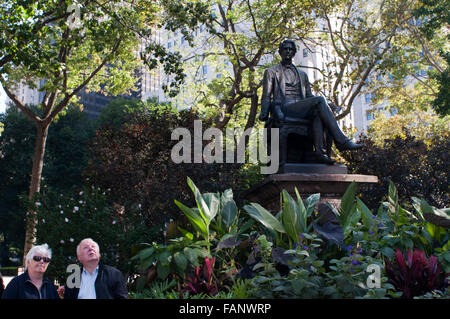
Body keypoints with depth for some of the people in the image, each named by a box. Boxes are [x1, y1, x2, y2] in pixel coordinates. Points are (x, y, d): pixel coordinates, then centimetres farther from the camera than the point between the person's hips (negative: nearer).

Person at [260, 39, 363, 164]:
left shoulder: (302, 74, 30)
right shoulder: (271, 72, 18)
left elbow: (309, 96, 23)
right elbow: (266, 97, 9)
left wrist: (324, 107, 3)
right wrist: (264, 114, -11)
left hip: (301, 111, 4)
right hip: (284, 109, -4)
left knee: (317, 112, -33)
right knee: (319, 100, -27)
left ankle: (319, 151, -45)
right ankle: (341, 140, -32)